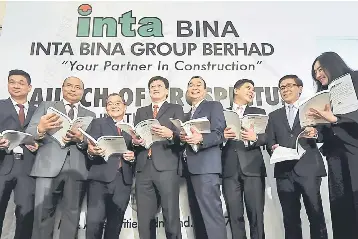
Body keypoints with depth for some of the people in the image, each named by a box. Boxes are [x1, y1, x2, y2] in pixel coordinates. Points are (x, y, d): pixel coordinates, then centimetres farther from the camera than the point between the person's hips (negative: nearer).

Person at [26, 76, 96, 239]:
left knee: (72, 213, 6)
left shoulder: (90, 115, 18)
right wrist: (40, 129, -22)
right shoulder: (46, 106, 14)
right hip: (49, 166, -1)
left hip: (77, 169, 2)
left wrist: (80, 139, -14)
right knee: (42, 213, -3)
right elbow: (29, 133, 2)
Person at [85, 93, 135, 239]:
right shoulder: (98, 123, 10)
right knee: (94, 221, -11)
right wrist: (91, 151, -26)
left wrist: (133, 156, -4)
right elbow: (91, 145, -4)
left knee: (115, 223, 6)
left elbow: (136, 152, 18)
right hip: (101, 178, -2)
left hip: (123, 180, 3)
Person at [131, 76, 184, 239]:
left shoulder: (176, 109, 12)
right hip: (143, 168, 4)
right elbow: (135, 135, 14)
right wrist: (134, 140, -8)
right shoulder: (140, 112, 24)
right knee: (144, 218, 6)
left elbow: (181, 135, -1)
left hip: (166, 168, -3)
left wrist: (170, 134, -21)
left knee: (171, 216, -4)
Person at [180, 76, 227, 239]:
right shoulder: (188, 114, 25)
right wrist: (182, 138, -1)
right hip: (190, 167, 8)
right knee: (199, 213, 12)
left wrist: (201, 139, -26)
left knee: (211, 212, -10)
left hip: (206, 166, -7)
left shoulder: (214, 106, 4)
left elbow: (219, 134, -8)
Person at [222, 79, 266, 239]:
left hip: (252, 168, 0)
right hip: (230, 169, 0)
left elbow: (266, 137, 4)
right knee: (235, 216, 3)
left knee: (256, 215, -1)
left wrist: (255, 137, -16)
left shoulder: (259, 112, 16)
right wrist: (223, 136, -14)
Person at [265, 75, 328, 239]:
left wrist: (315, 133, -21)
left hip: (308, 169, -2)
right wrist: (273, 148, -11)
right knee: (290, 218, 7)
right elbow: (269, 142, 10)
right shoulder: (274, 116, 18)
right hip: (284, 171, 2)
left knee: (316, 215, -1)